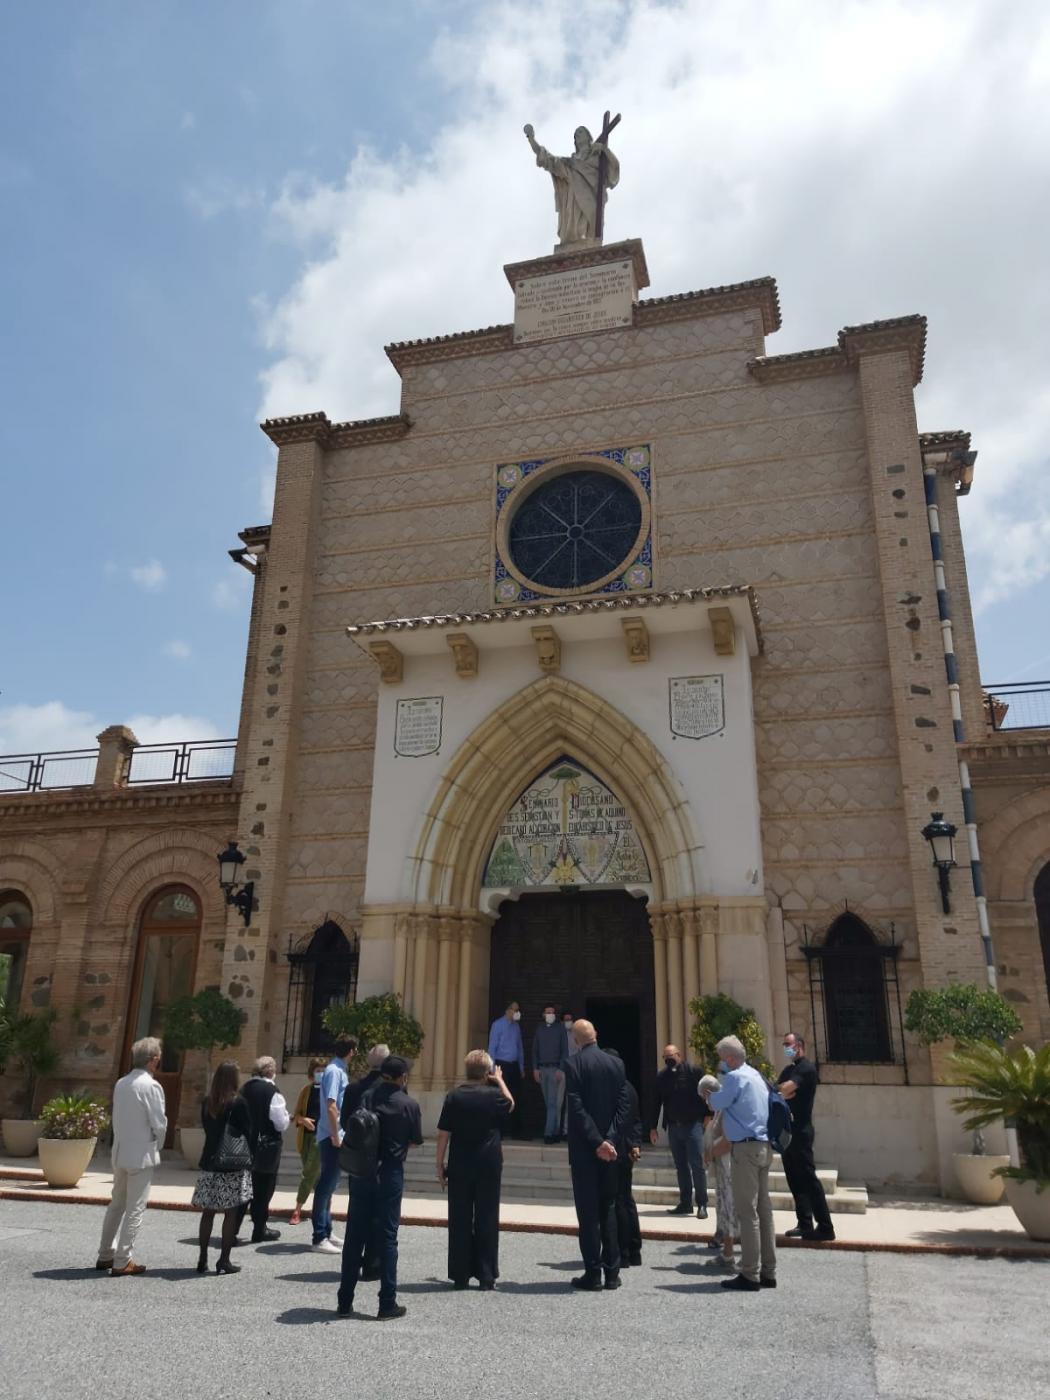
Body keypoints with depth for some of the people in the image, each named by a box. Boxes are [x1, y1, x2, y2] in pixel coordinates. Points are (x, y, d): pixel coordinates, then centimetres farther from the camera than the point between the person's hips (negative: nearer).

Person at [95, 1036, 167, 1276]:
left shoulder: (121, 1084, 3)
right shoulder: (151, 1086, -17)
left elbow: (117, 1118, 8)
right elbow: (159, 1123, -15)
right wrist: (157, 1146, 5)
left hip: (120, 1153, 7)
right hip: (141, 1155, -7)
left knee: (116, 1205, 19)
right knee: (135, 1209, 1)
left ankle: (105, 1255, 28)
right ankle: (121, 1262, 5)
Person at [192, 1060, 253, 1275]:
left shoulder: (207, 1103, 3)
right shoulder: (238, 1103, -12)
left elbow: (206, 1129, 12)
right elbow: (247, 1133, -7)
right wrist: (251, 1158, 5)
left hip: (210, 1163, 5)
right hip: (233, 1166, -5)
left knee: (208, 1212, 12)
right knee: (231, 1213, 2)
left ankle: (203, 1259, 16)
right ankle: (224, 1261, 4)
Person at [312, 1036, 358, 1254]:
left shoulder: (339, 1070, 13)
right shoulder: (335, 1071, -16)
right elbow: (330, 1106, -23)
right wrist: (335, 1136, -20)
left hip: (334, 1136, 9)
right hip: (331, 1137, -9)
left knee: (328, 1185, 15)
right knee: (326, 1186, -4)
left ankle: (325, 1233, 25)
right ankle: (319, 1238, 1)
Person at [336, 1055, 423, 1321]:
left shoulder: (366, 1097, -2)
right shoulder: (409, 1105, -8)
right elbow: (416, 1141, 1)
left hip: (362, 1171, 3)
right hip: (390, 1172, -3)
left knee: (355, 1236, 11)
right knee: (387, 1237, 5)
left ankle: (345, 1301, 18)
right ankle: (387, 1304, 9)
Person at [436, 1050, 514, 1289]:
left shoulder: (453, 1097, -6)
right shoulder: (494, 1095, -7)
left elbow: (443, 1134, -4)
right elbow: (510, 1105, 16)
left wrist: (440, 1164, 4)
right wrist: (500, 1081, 22)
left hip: (460, 1165, 1)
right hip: (489, 1164, 0)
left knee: (459, 1220, 9)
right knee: (487, 1220, 8)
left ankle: (460, 1276, 13)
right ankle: (486, 1276, 11)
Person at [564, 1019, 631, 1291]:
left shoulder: (573, 1063, -10)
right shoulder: (616, 1064, 4)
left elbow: (576, 1107, -16)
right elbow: (624, 1105, -1)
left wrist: (597, 1141, -14)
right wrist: (609, 1140, -6)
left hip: (584, 1147, -4)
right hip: (610, 1146, 4)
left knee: (588, 1211, 3)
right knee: (608, 1208, 14)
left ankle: (593, 1274, 6)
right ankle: (612, 1272, 17)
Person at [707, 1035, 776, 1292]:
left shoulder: (735, 1077, -12)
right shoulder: (755, 1075, 15)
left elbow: (716, 1103, -10)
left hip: (746, 1147, -9)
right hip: (764, 1146, 9)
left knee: (747, 1212, -4)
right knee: (763, 1210, 12)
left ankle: (750, 1276, -1)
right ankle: (768, 1272, 18)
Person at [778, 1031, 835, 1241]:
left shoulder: (806, 1067, -10)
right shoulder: (788, 1070, 18)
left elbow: (784, 1090, -21)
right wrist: (780, 1094, -15)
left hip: (800, 1131, -9)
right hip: (787, 1131, 9)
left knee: (808, 1178, -7)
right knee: (794, 1179, 10)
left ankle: (825, 1226, -2)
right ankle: (805, 1224, 16)